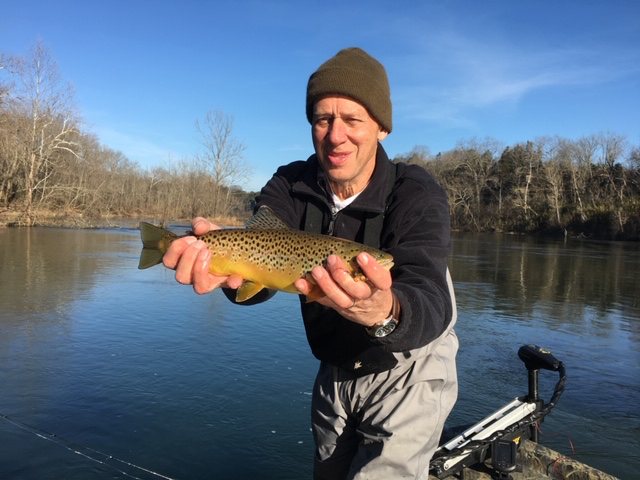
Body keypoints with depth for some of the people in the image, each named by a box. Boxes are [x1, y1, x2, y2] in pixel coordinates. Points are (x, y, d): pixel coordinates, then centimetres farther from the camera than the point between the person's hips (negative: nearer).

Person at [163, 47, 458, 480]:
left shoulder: (417, 195, -23)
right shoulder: (291, 186, -10)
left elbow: (430, 306, -37)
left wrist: (384, 312, -59)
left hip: (409, 374, -4)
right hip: (335, 373, 5)